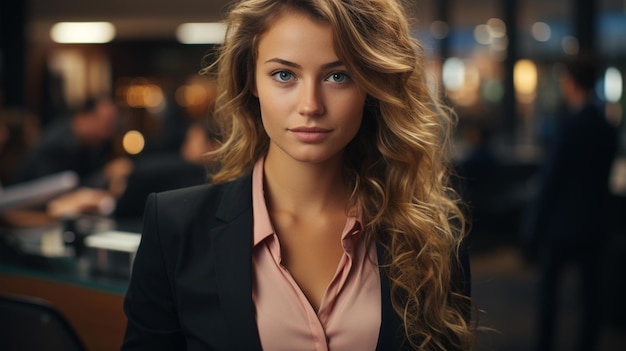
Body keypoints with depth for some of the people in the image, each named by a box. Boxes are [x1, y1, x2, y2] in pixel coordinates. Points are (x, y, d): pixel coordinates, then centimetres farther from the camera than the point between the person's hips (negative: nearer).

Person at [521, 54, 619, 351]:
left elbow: (552, 180, -16)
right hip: (595, 225, 6)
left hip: (562, 224, -6)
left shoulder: (571, 124, -16)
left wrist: (534, 229, -10)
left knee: (547, 289, 6)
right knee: (590, 294, 8)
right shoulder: (608, 128, 5)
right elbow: (602, 179, 11)